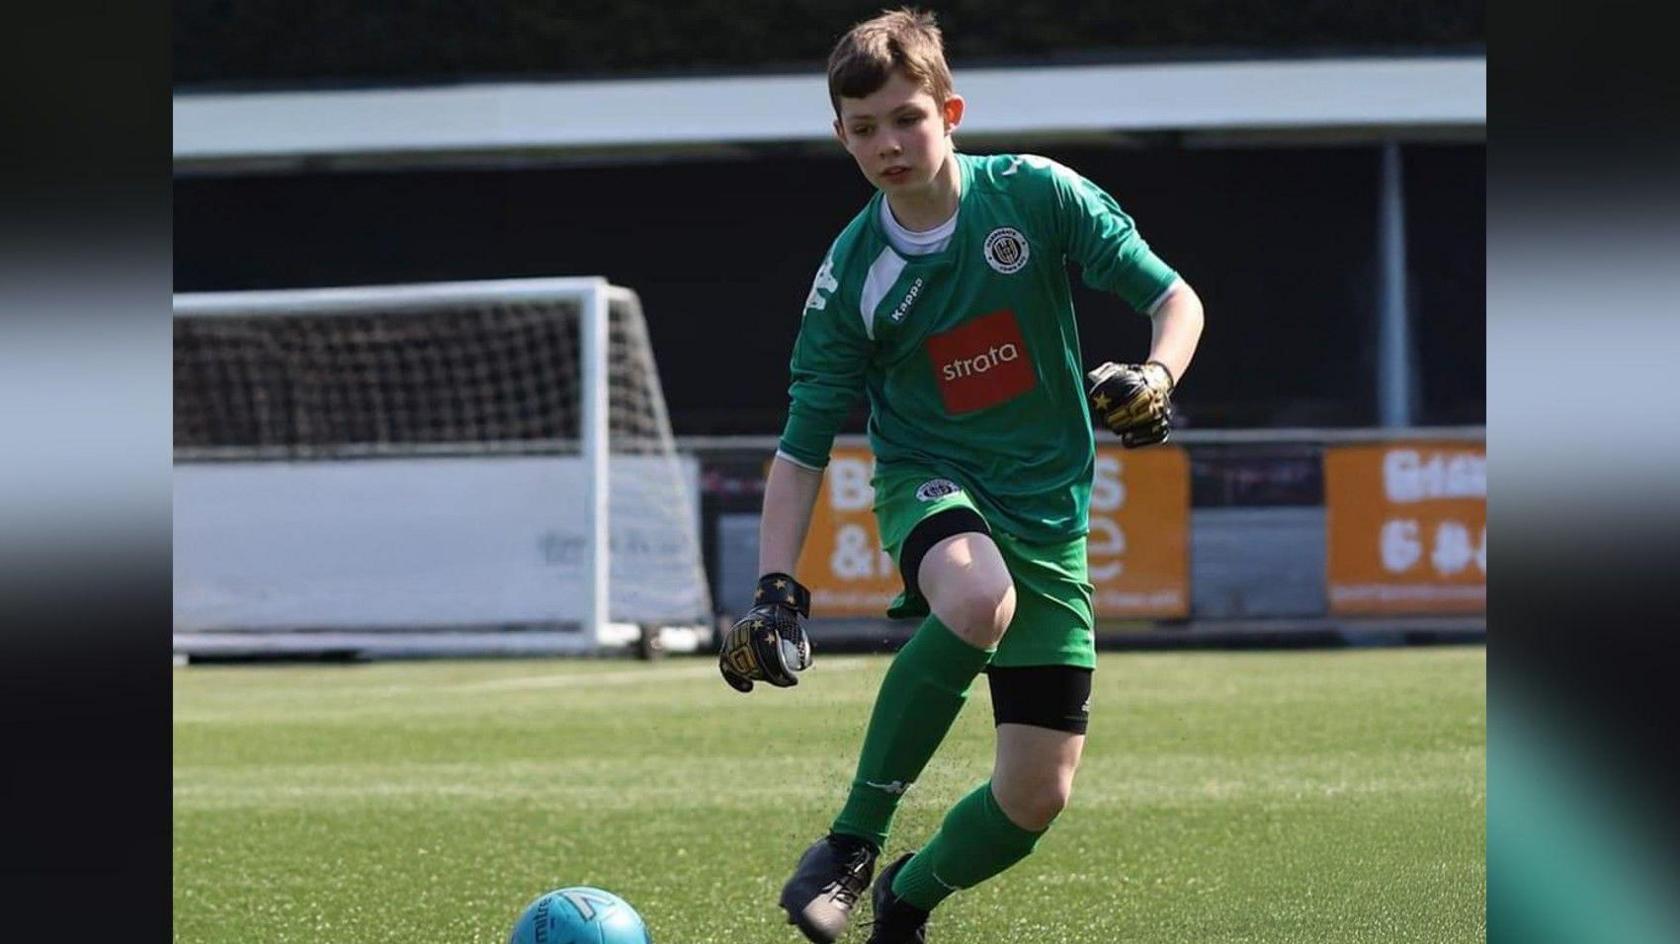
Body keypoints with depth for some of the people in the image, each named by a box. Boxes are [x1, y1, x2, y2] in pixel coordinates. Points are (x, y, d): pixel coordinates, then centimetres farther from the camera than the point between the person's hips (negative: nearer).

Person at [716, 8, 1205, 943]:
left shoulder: (1036, 194, -9)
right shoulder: (852, 275, -8)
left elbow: (1175, 299, -5)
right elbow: (803, 449, -4)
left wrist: (1155, 378, -26)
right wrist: (776, 588, -14)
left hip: (1048, 511, 2)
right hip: (931, 484, -2)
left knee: (1037, 796, -4)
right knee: (979, 598, -41)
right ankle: (853, 845, -27)